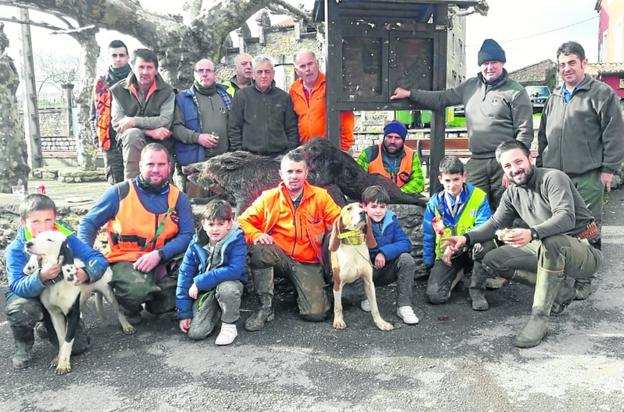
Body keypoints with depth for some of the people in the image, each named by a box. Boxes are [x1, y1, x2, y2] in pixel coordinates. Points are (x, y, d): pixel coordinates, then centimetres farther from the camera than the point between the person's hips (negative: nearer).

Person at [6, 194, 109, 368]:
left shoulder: (66, 239, -16)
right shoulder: (16, 249, -21)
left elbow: (99, 259, -22)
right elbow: (18, 287, -31)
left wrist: (86, 273, -44)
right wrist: (41, 277, -52)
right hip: (28, 297, -2)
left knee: (78, 345, -11)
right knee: (21, 311, -37)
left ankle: (48, 326, 22)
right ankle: (23, 345, -2)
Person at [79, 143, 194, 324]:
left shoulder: (178, 198, 4)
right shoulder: (119, 192, -2)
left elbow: (187, 235, -5)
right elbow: (89, 223, 6)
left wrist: (159, 254, -22)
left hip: (162, 263, 3)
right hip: (124, 261, -3)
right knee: (139, 288, -36)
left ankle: (156, 303, 7)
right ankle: (129, 309, 6)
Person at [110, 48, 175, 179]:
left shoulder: (166, 91, 1)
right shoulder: (119, 90, 3)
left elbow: (165, 121, -13)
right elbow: (117, 123, -7)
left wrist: (133, 121, -19)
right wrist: (150, 131, -19)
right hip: (132, 143, -1)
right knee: (133, 134, -33)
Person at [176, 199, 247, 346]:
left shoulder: (236, 240, -19)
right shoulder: (196, 244, -8)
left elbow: (235, 270, -32)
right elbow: (185, 274, -4)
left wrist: (199, 282, -29)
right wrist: (184, 312, -5)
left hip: (229, 283, -3)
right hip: (205, 290, 3)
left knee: (226, 288, -39)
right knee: (195, 332, -12)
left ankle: (229, 325, -11)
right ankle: (215, 310, 20)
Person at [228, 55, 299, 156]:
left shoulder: (284, 97, 10)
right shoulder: (242, 95, 6)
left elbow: (292, 129, 11)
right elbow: (233, 128, 5)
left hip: (279, 155, 1)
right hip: (250, 156, -1)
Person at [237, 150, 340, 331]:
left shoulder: (321, 196, 3)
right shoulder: (269, 197, 2)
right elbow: (244, 221, 3)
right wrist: (256, 235, -20)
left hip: (308, 263, -1)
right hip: (280, 257, 1)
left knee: (315, 313, -19)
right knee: (258, 249, -34)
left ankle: (312, 290, 17)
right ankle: (265, 307, -16)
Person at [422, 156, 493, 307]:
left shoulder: (479, 197, -7)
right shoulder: (434, 203, 1)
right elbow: (428, 237, 11)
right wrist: (428, 264, 11)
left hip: (472, 250, -1)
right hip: (446, 255, 2)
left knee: (485, 243, -38)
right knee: (434, 295, -19)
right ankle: (457, 275, 16)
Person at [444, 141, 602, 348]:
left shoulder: (553, 178, -17)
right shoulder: (512, 193, 7)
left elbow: (566, 217, -30)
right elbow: (495, 223, 9)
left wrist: (532, 233, -48)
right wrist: (467, 238, -10)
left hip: (583, 248, -8)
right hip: (546, 248, 8)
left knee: (551, 241, -41)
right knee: (492, 260, -3)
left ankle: (539, 317, -31)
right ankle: (561, 291, 6)